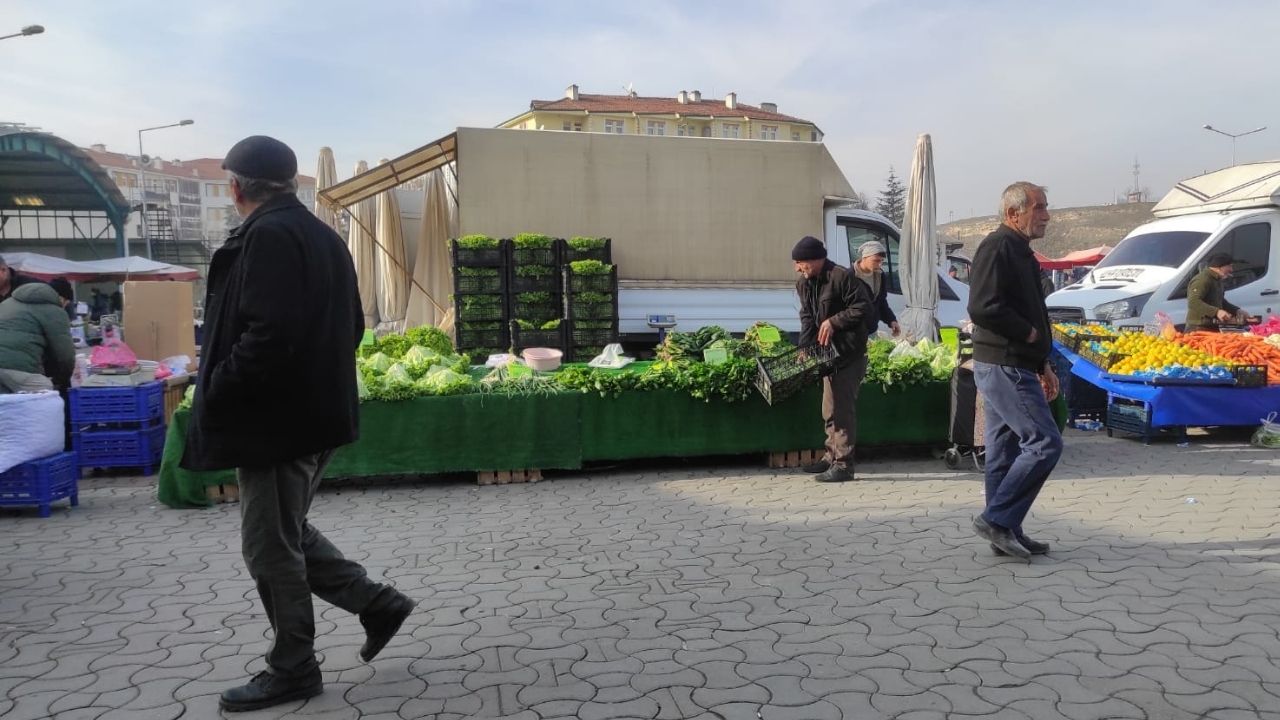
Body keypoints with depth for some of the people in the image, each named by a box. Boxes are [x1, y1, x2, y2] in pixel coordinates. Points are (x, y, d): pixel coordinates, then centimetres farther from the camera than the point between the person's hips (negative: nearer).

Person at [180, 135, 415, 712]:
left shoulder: (267, 236, -16)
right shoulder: (323, 236, 13)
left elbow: (268, 335, -26)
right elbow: (351, 326, 17)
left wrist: (214, 397, -16)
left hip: (276, 421, -10)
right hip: (314, 413, 10)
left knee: (271, 547, 3)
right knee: (286, 534, 21)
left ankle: (292, 670, 16)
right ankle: (377, 602, 22)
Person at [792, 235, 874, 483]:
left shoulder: (842, 277, -17)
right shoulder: (804, 284, 8)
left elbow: (863, 307, -17)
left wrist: (834, 321, -20)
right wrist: (804, 346, -1)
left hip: (849, 353, -9)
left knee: (843, 407, -8)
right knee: (830, 409, 16)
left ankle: (843, 464, -3)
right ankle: (832, 456, 28)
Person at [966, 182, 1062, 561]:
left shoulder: (1019, 251, 20)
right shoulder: (998, 247, -13)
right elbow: (984, 308, -25)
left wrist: (1043, 365, 22)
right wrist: (1030, 334, -14)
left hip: (1010, 367, 10)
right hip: (1004, 367, -10)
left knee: (1005, 451, 11)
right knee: (1045, 442, -10)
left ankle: (1005, 533, 18)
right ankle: (997, 518, -5)